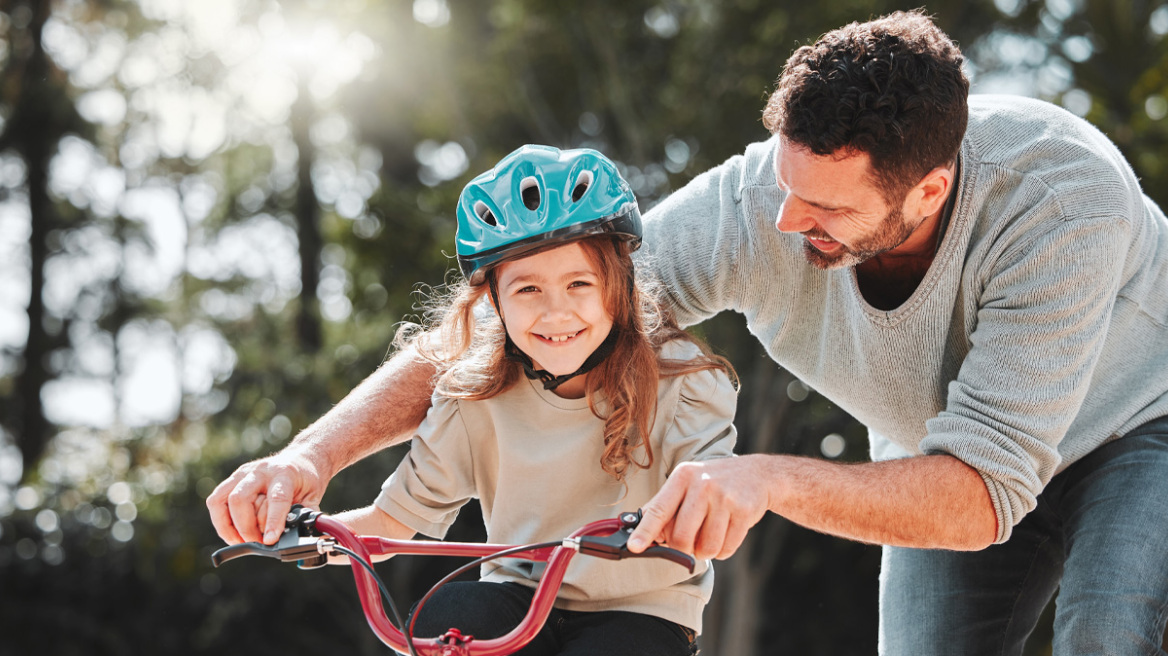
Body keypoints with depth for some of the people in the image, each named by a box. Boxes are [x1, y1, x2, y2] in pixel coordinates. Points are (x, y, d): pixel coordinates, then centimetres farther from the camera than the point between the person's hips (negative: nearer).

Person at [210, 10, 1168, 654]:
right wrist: (310, 454, -36)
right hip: (949, 445, 4)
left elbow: (983, 495, -44)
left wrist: (769, 479, -59)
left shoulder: (1061, 199, -41)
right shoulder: (755, 209, -31)